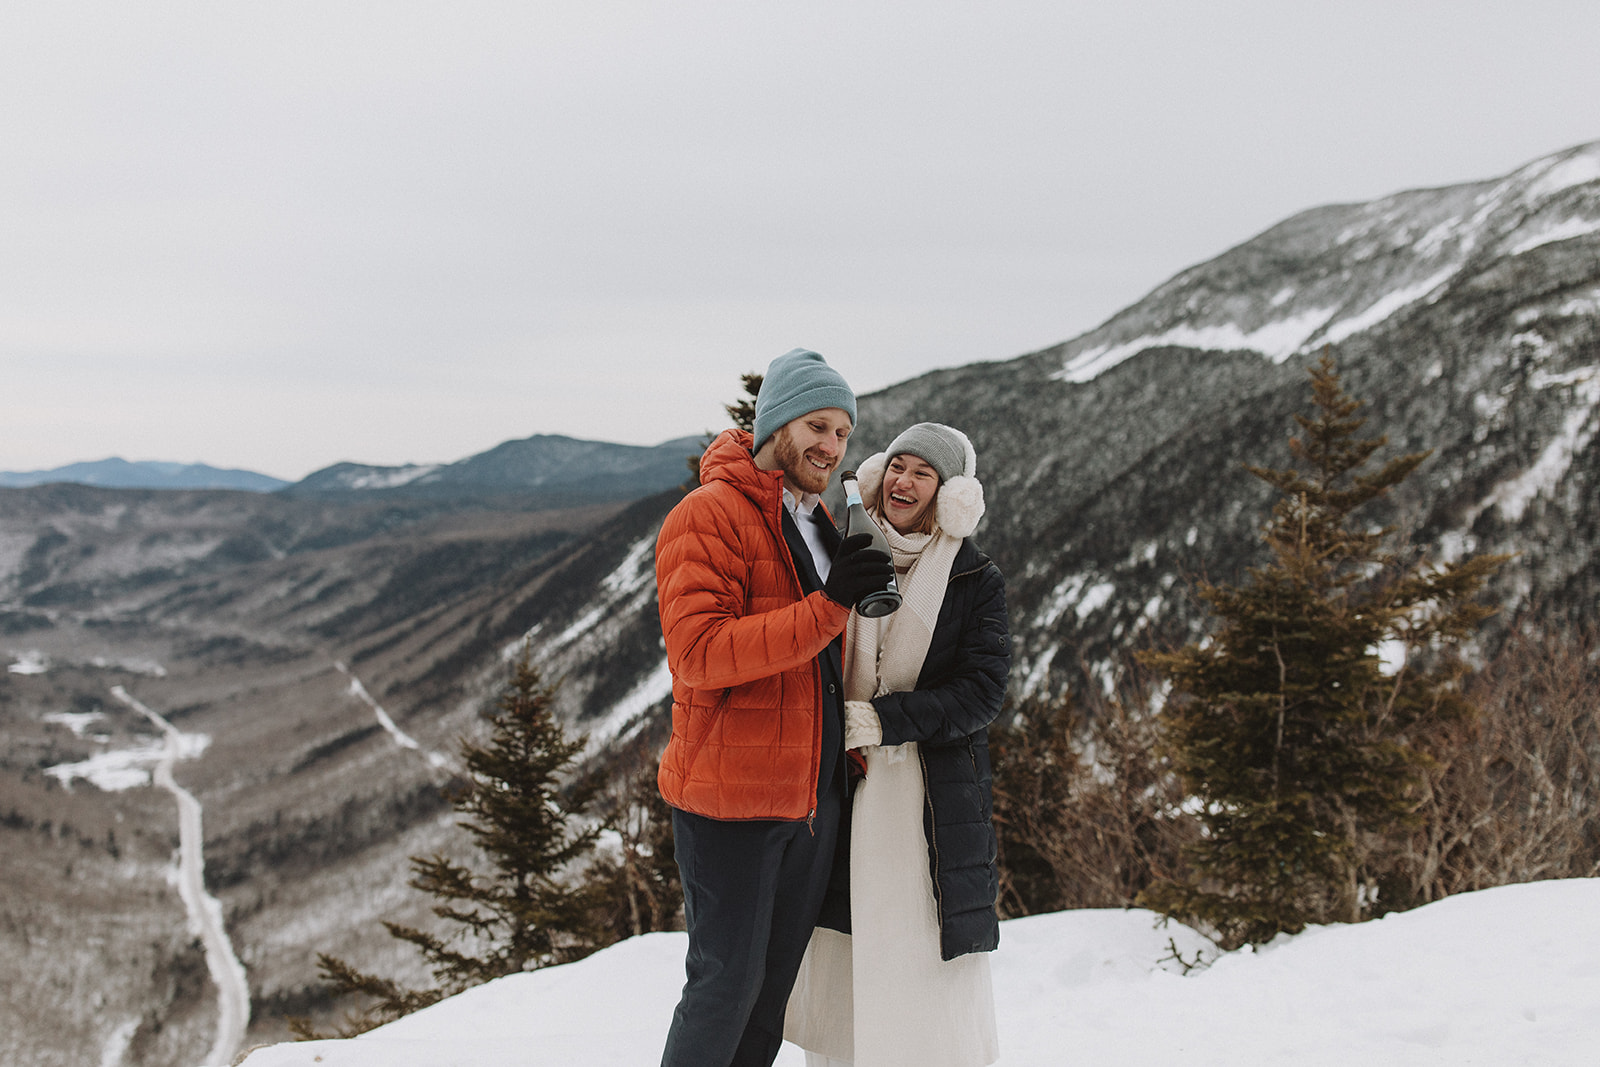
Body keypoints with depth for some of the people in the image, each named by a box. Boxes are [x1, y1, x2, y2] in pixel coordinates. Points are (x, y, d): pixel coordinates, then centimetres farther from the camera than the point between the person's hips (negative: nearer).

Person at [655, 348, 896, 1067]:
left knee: (775, 980, 16)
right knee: (727, 981, -2)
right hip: (731, 798, -8)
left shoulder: (819, 523, 15)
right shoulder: (707, 516, -12)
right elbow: (698, 652, -24)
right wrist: (827, 606, -27)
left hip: (817, 793, 8)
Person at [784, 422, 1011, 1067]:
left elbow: (981, 693, -9)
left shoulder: (977, 581, 1)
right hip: (844, 789, 3)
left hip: (936, 797, -2)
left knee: (932, 972, -3)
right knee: (839, 966, 4)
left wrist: (883, 721, -17)